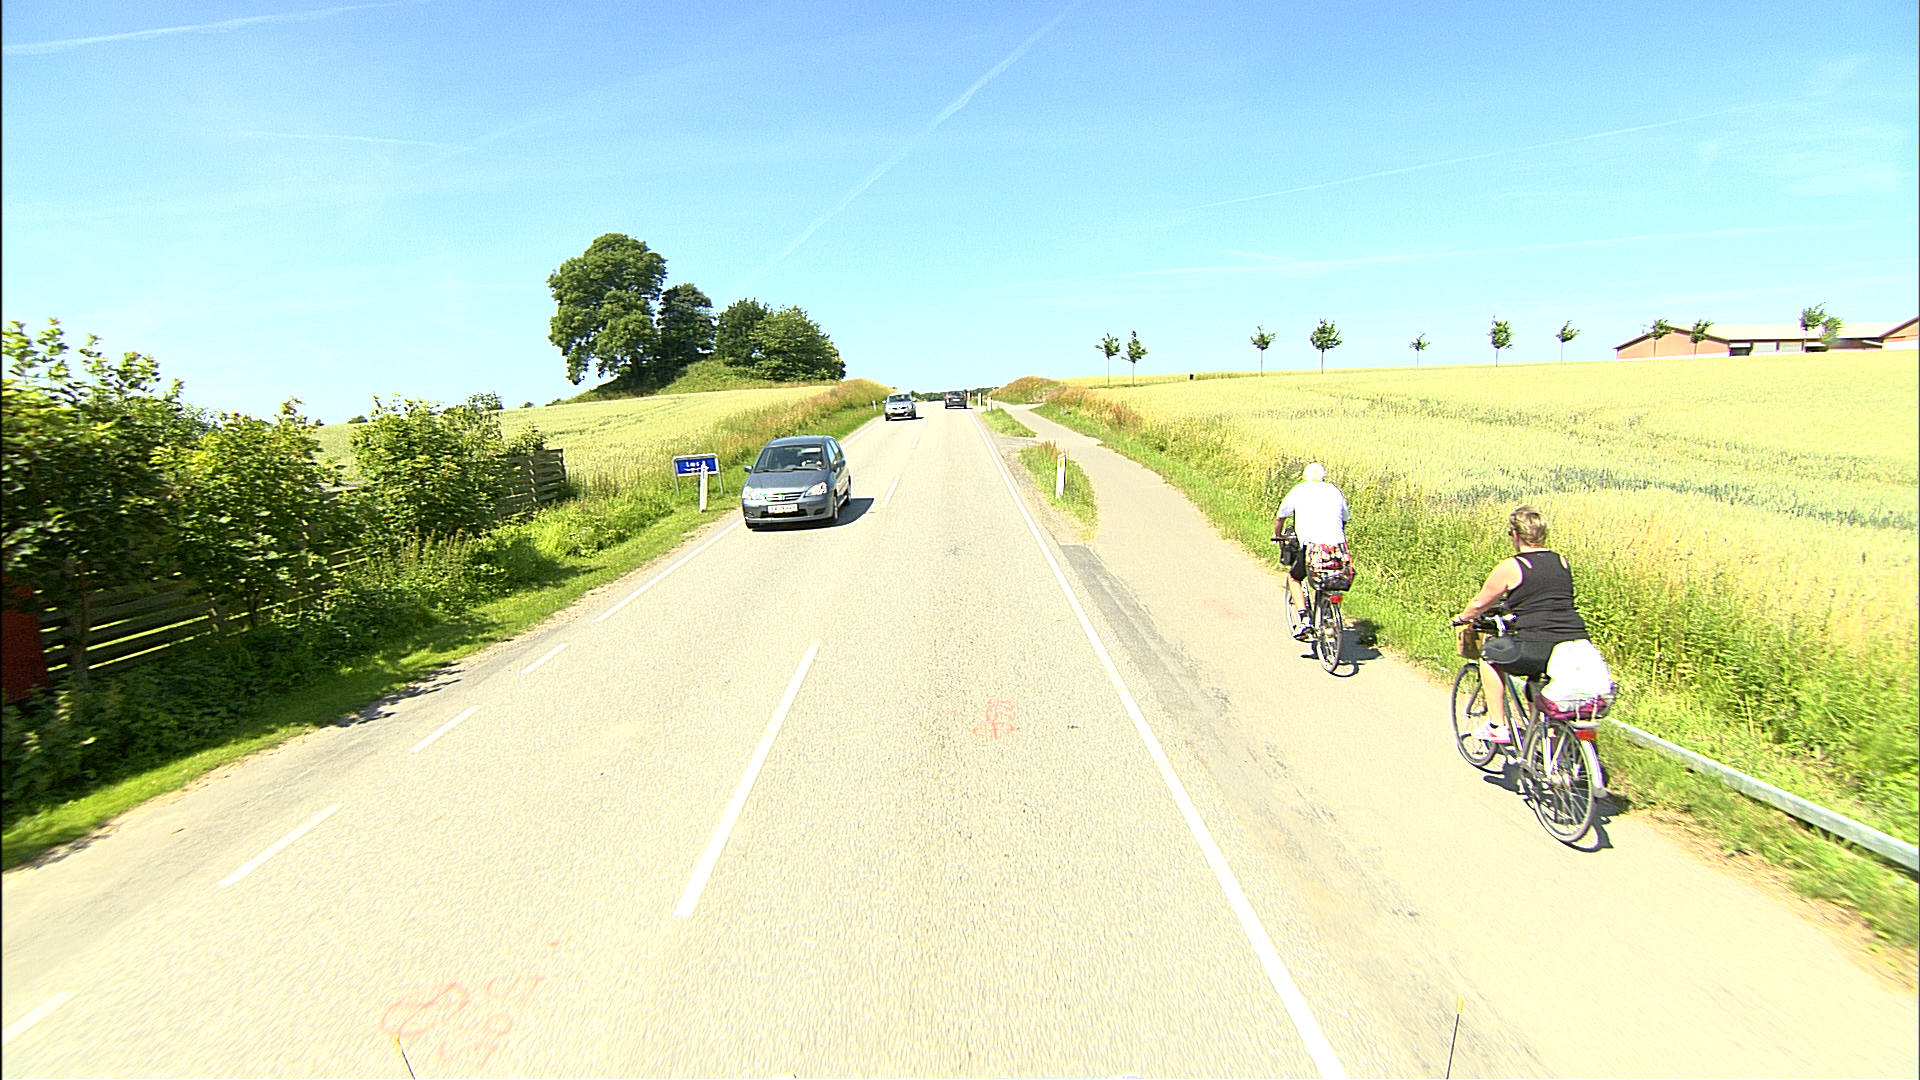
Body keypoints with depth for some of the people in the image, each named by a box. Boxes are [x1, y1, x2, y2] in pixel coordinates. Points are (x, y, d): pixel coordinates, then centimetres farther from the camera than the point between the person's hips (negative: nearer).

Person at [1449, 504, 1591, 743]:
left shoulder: (1510, 567, -3)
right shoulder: (1562, 561, 14)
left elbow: (1480, 603, 8)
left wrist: (1461, 618, 28)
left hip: (1537, 648, -7)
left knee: (1488, 654, 19)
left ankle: (1497, 726, 18)